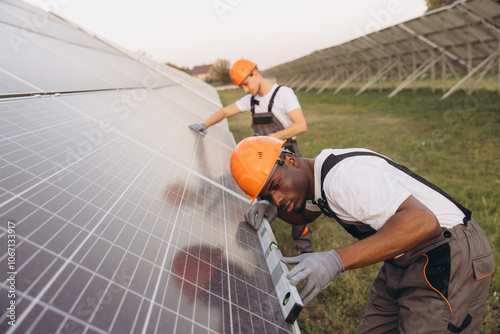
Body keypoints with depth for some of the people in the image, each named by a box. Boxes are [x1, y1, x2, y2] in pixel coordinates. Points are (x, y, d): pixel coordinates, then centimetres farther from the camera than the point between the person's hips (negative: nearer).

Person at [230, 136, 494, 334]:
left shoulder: (342, 175, -29)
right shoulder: (316, 176, 3)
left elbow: (423, 222, -38)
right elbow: (304, 214, 23)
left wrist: (336, 260, -45)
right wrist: (271, 208, 0)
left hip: (449, 256, -9)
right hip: (406, 260, 9)